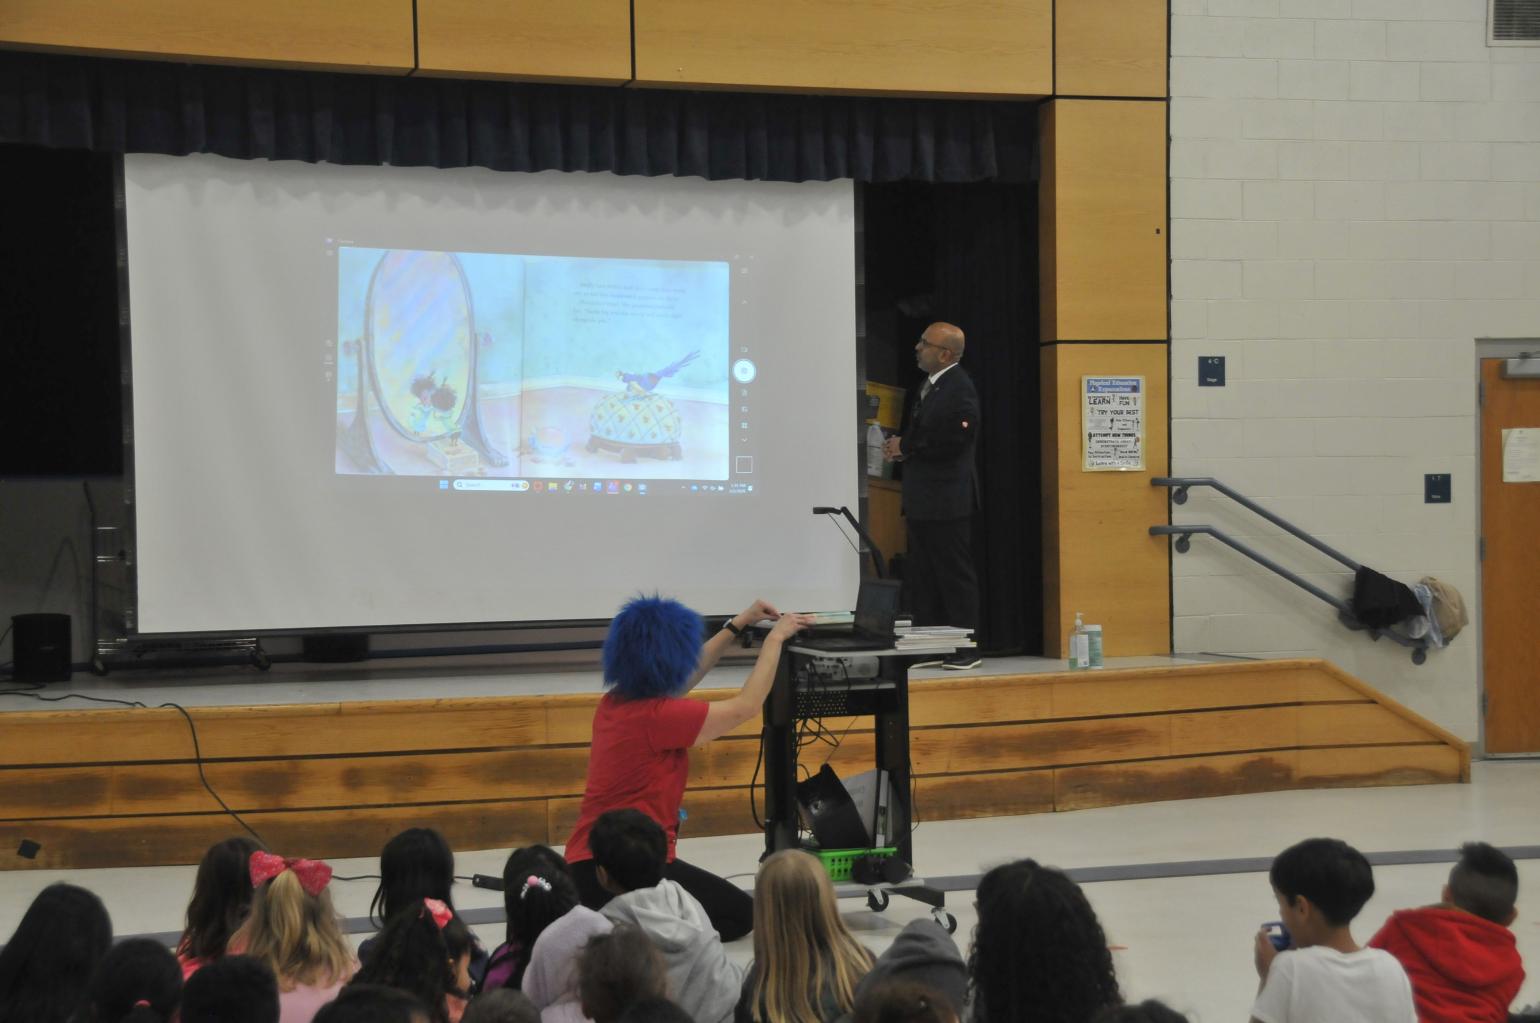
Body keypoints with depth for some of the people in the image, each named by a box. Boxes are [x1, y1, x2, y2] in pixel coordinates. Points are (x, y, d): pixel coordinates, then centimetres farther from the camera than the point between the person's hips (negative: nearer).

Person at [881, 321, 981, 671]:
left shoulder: (959, 387, -14)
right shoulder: (924, 386, 15)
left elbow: (956, 439, -22)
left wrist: (907, 447, -14)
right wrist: (898, 446, 1)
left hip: (947, 498, -10)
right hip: (921, 498, 10)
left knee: (955, 576, -3)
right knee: (920, 577, 11)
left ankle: (966, 651, 2)